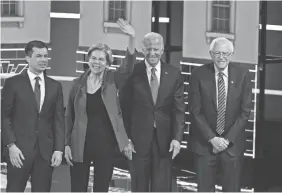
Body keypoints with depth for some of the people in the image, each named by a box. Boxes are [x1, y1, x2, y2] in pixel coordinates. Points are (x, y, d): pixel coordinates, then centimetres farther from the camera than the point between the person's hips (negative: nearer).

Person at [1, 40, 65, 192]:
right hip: (19, 150, -3)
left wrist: (59, 149, 0)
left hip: (46, 151, 3)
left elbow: (58, 120, 9)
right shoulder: (13, 83, 0)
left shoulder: (55, 86, 11)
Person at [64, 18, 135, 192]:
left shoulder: (112, 80, 1)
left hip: (106, 144, 0)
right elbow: (69, 116, 6)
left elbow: (129, 66, -17)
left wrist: (132, 38, -32)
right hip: (80, 144, 0)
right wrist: (66, 144, 1)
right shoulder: (79, 84, 3)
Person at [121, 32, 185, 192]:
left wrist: (177, 138, -7)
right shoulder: (133, 72, -2)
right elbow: (125, 108, 0)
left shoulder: (174, 74, 3)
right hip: (139, 139, -1)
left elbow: (179, 110, 2)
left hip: (165, 140, 1)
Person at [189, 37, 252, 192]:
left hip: (233, 143, 1)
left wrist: (228, 139, -10)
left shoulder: (242, 75, -2)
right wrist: (212, 138, -12)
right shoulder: (199, 75, -5)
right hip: (204, 143, 0)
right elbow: (195, 111, -5)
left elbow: (245, 111, -2)